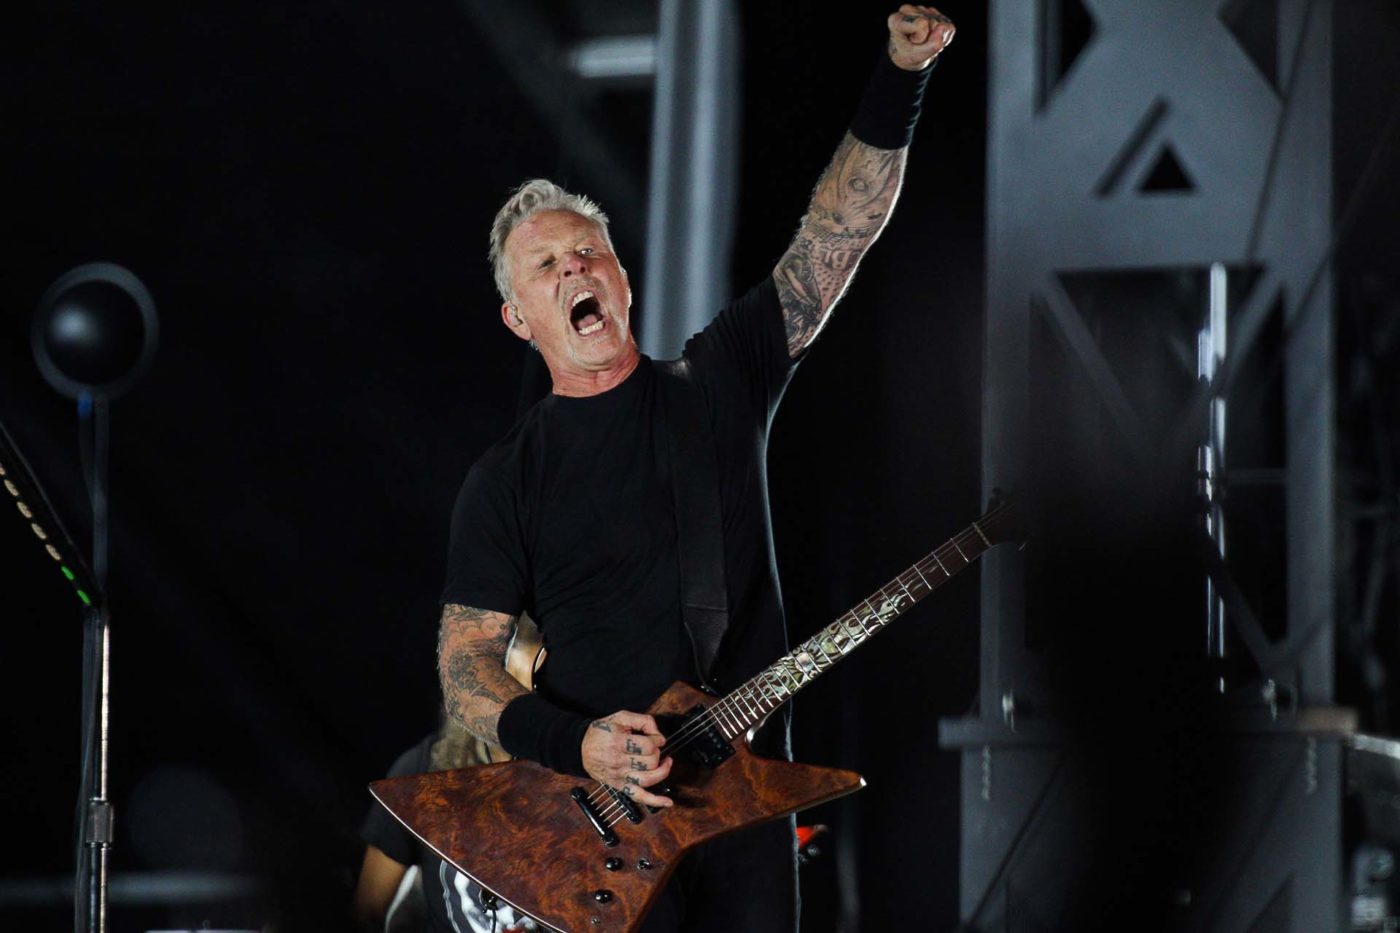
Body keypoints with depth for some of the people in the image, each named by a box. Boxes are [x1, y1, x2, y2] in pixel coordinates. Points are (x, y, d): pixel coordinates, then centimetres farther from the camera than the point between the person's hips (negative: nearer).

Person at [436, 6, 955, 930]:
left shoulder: (718, 382, 8)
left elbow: (842, 227, 1)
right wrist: (576, 744, -16)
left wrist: (902, 76, -11)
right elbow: (465, 663, 1)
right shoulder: (506, 481, 4)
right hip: (597, 819, -2)